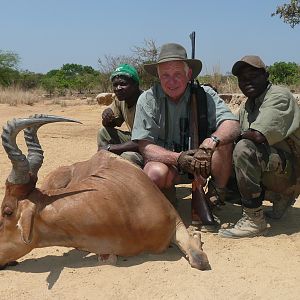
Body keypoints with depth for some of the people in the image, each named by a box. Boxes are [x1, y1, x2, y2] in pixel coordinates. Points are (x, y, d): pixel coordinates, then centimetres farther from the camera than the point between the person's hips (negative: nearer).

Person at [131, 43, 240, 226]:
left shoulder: (205, 95, -7)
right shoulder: (148, 100, -9)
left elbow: (233, 124, -20)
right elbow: (145, 147, -15)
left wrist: (209, 144, -40)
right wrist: (178, 158, -32)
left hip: (201, 161, 1)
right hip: (166, 161, -1)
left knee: (224, 140, -26)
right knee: (156, 173, -35)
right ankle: (168, 199, 1)